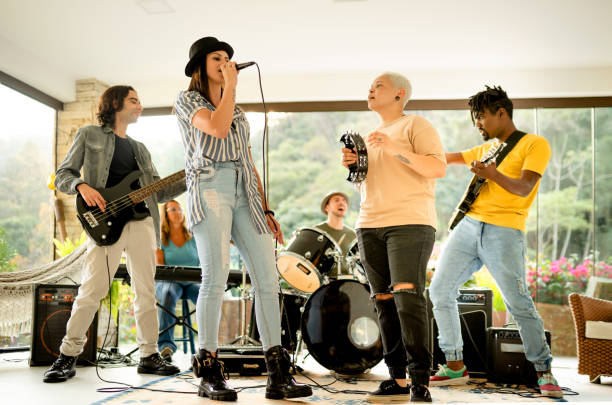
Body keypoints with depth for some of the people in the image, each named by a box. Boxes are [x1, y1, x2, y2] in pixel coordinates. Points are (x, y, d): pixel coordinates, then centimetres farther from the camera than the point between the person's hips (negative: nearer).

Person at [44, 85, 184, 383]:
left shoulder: (140, 149, 25)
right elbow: (63, 174, 8)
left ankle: (149, 355, 11)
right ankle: (68, 355, 0)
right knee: (92, 289, -12)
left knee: (146, 291, 3)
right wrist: (82, 186, -13)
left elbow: (159, 192, 20)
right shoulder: (90, 135, 12)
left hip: (142, 221, 5)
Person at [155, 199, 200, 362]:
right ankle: (165, 345, -44)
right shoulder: (161, 239, 10)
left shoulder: (193, 237, 13)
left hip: (193, 282, 1)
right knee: (168, 294, -39)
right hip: (169, 281, -1)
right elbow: (159, 266, 2)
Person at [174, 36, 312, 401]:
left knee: (268, 278, -6)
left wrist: (266, 208, 14)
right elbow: (217, 128, -12)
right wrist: (231, 85, 0)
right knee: (216, 275, -16)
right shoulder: (187, 101, 10)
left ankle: (278, 376, -5)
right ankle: (209, 373, -6)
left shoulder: (238, 111, 28)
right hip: (210, 189, -5)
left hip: (245, 194, 5)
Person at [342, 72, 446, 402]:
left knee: (407, 297, -15)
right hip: (369, 226, 7)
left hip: (410, 223, -7)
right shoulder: (369, 138, 25)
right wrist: (352, 166, 7)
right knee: (384, 302, 3)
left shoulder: (416, 125, 3)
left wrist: (395, 148, -18)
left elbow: (438, 168, -10)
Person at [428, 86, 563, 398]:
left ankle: (544, 372, 7)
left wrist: (493, 174, -27)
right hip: (468, 227, 7)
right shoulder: (486, 148, 22)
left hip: (504, 231, -6)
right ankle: (455, 366, 7)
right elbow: (450, 158, 33)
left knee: (518, 304, -9)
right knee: (440, 290, -1)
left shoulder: (535, 144, 1)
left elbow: (524, 188, -11)